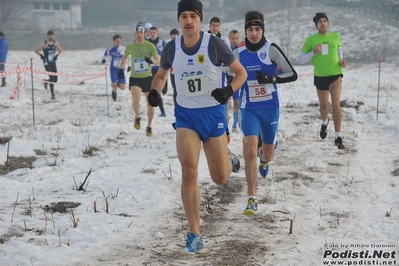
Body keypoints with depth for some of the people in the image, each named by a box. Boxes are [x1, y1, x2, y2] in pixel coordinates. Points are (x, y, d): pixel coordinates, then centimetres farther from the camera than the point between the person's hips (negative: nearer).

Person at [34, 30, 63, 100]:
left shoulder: (55, 43, 4)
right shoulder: (44, 43, -6)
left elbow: (60, 50, 18)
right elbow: (36, 51, 1)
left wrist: (57, 55, 1)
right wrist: (41, 55, -13)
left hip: (53, 63, 5)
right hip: (47, 63, -4)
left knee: (55, 79, 1)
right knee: (51, 78, -14)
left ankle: (46, 81, 35)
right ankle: (52, 94, -9)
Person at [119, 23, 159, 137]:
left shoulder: (150, 46, -5)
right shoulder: (130, 47, 1)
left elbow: (158, 60, -7)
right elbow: (125, 57, 21)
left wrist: (152, 61, -28)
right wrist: (121, 69, 15)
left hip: (147, 77, 0)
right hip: (135, 78, 0)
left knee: (150, 105, 4)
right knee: (136, 100, -24)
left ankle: (149, 127, 23)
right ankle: (137, 117, 7)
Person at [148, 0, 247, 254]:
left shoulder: (214, 44, -13)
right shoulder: (172, 48, -3)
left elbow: (241, 72, -5)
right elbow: (161, 74, 16)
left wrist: (229, 91, -24)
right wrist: (155, 92, -6)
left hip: (213, 113, -2)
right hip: (186, 114, 2)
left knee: (220, 178, 6)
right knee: (189, 173, -14)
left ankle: (229, 157, 46)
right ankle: (195, 236, -5)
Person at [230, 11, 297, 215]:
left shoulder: (271, 49, -11)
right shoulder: (238, 53, -2)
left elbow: (292, 75, -11)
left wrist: (271, 79, -23)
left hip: (270, 108, 0)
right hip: (249, 110, 1)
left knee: (267, 155, 14)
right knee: (250, 152, -17)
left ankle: (264, 159, 55)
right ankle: (252, 200, -10)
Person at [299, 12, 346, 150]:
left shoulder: (335, 37, -1)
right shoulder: (311, 40, -6)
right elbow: (301, 59, -3)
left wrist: (341, 60, 1)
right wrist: (313, 52, -20)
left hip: (335, 74, -1)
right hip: (320, 76, 1)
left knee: (336, 103, -18)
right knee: (324, 106, 15)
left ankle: (338, 137, -13)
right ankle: (324, 122, 52)